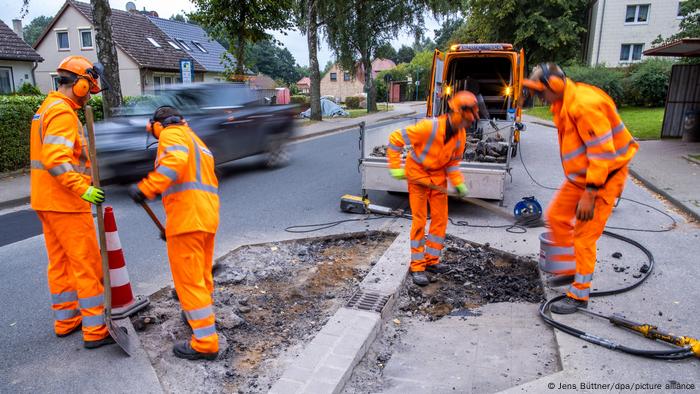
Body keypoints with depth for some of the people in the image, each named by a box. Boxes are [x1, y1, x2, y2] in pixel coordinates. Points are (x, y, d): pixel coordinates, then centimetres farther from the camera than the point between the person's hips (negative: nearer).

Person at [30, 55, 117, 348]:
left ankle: (65, 320, 28)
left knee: (60, 262, 17)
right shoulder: (62, 113, -16)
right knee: (87, 265, -4)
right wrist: (83, 189, -28)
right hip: (65, 203, -10)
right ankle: (95, 330, 1)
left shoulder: (47, 108, 16)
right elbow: (56, 160, -27)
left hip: (47, 200, 10)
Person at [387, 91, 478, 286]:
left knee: (440, 219, 6)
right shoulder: (429, 127, -27)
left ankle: (431, 260, 22)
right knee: (419, 221, -4)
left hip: (439, 177, 6)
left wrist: (458, 183, -6)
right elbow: (395, 138, -22)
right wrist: (395, 167, -21)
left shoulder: (460, 134, -6)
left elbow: (453, 161, 7)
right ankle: (417, 266, 6)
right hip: (418, 176, -6)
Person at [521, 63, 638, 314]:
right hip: (580, 175, 10)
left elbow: (602, 152, -27)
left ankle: (579, 296, 9)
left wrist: (590, 194, -26)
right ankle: (570, 268, 30)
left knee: (584, 236, -5)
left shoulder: (585, 104, -26)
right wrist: (581, 186, 20)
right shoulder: (563, 104, 5)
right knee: (556, 216, 13)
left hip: (603, 177, -10)